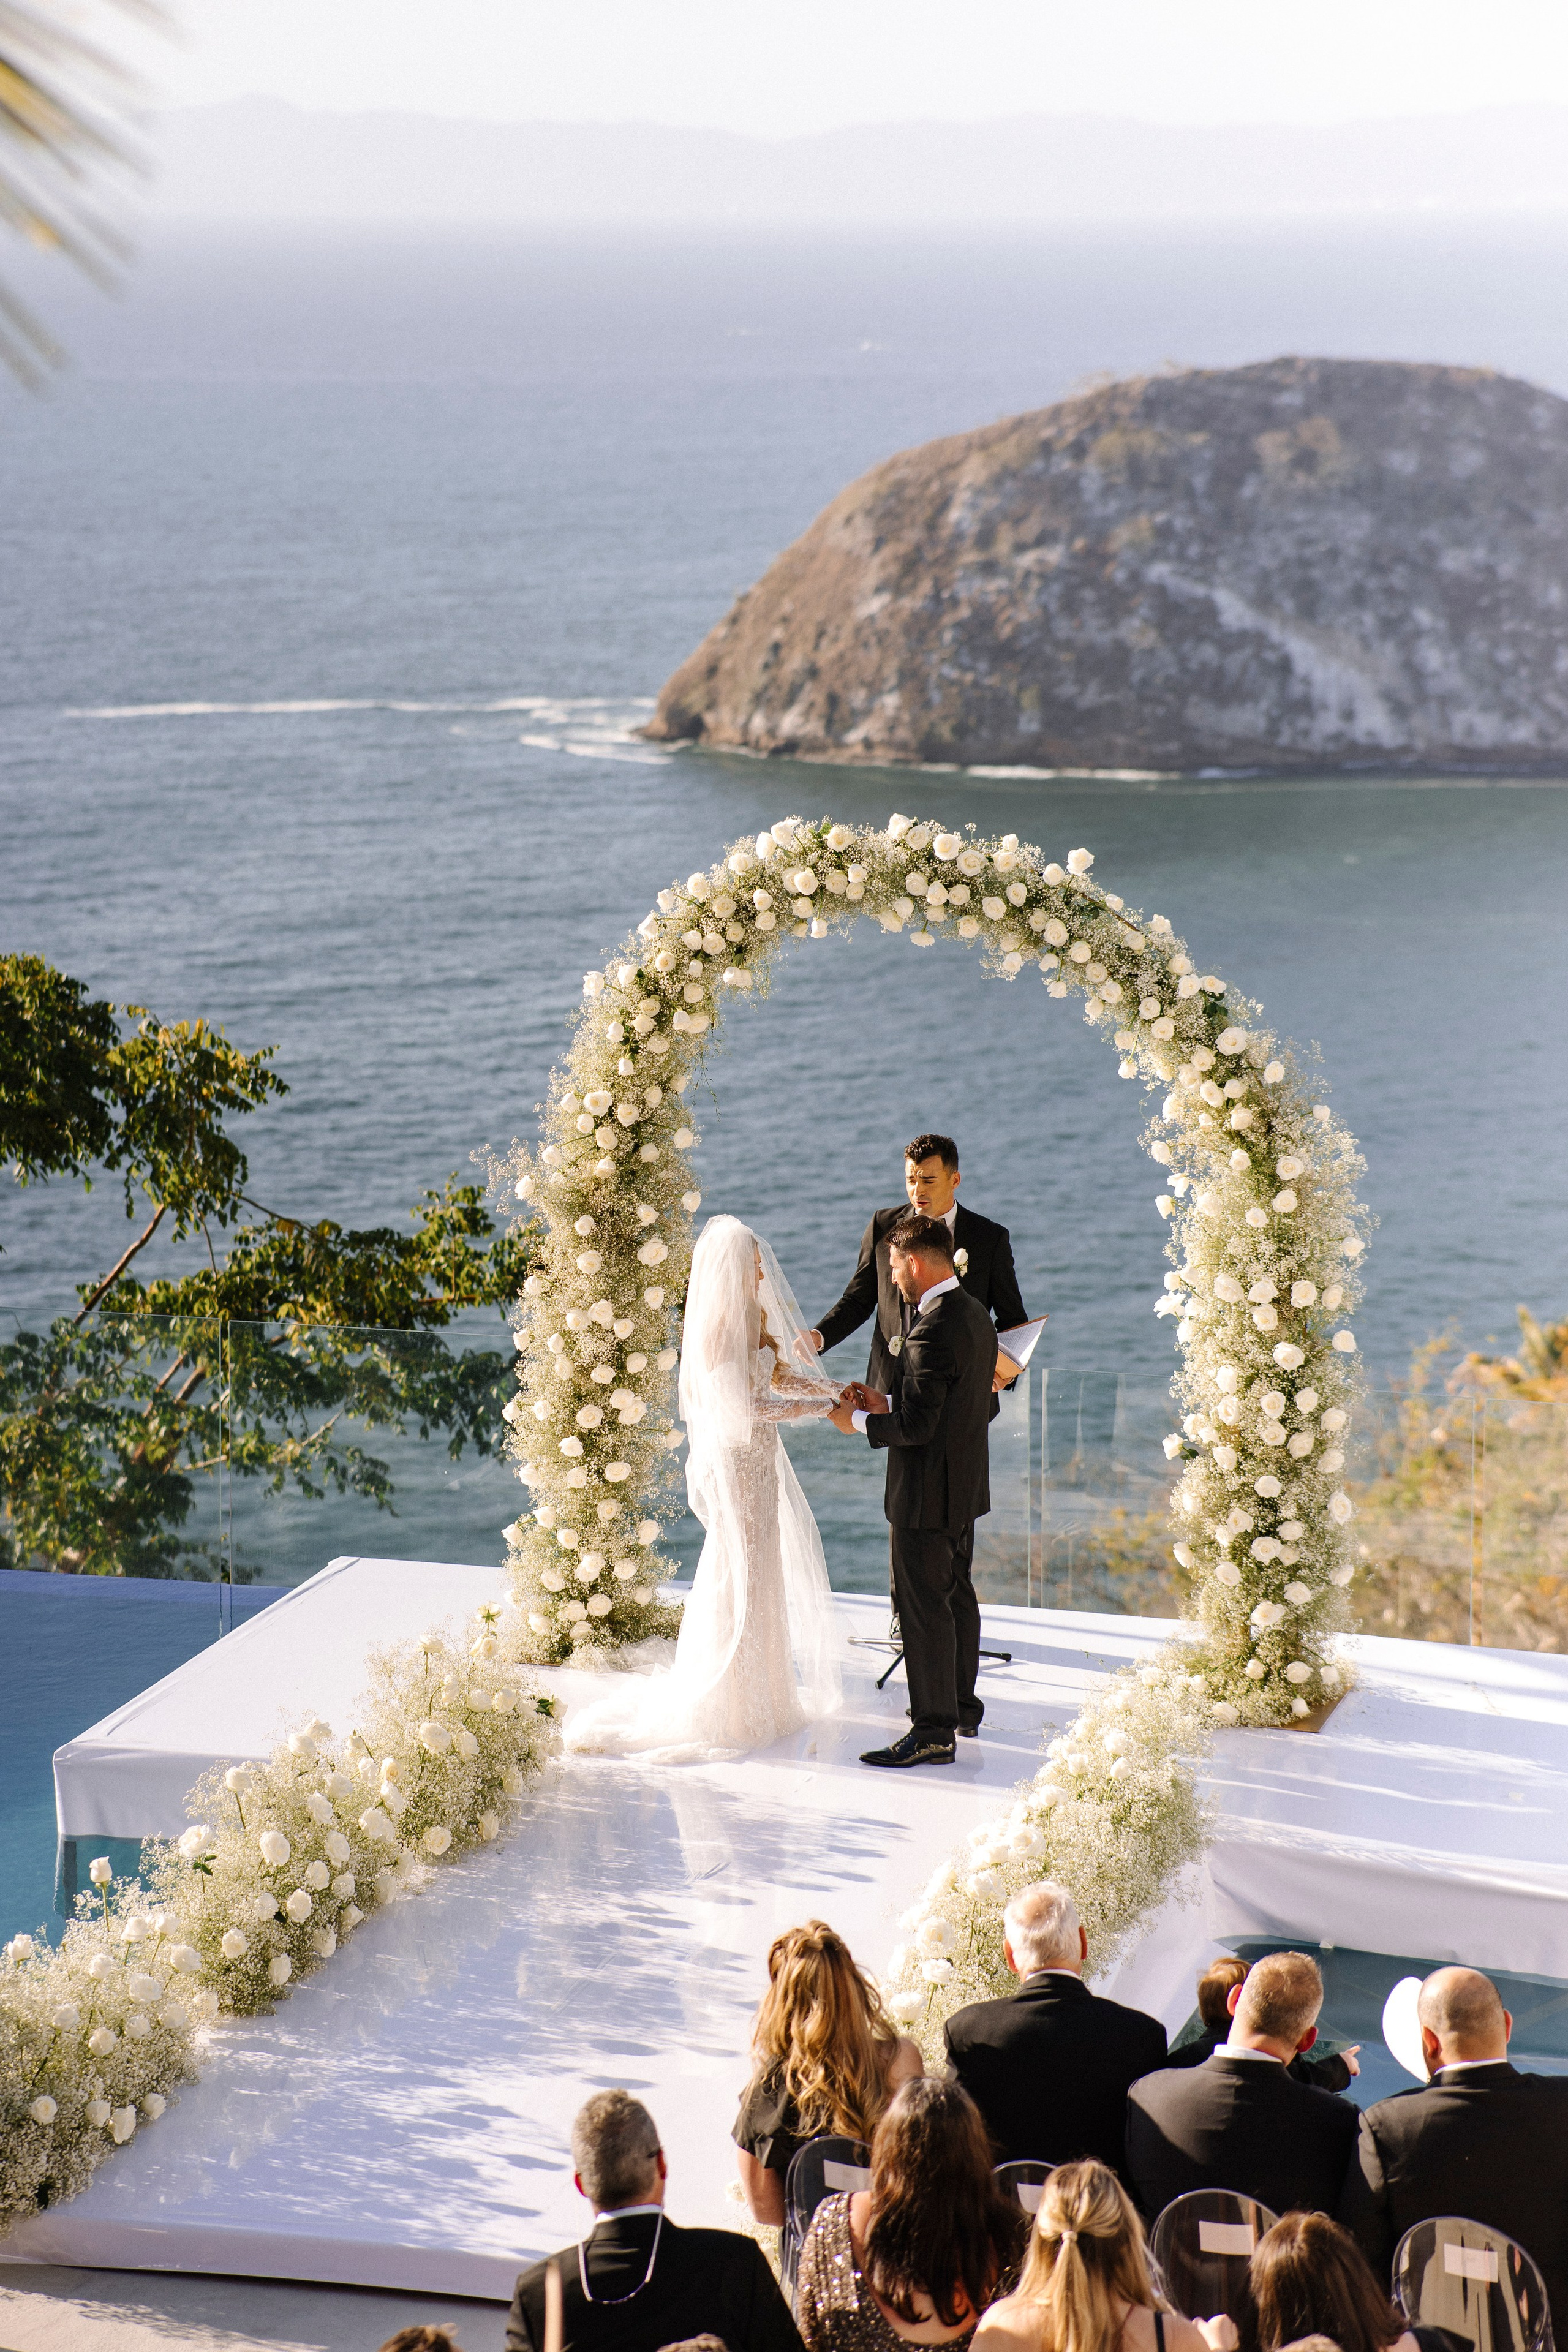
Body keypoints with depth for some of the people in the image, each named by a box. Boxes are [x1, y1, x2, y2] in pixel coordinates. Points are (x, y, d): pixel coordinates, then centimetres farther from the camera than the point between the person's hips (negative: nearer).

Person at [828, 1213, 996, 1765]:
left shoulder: (934, 1331, -24)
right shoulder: (976, 1316, 7)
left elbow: (918, 1426, -25)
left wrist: (858, 1421, -12)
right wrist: (888, 1405, 9)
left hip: (927, 1493, -10)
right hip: (966, 1488, 10)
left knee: (923, 1607, -4)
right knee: (956, 1595, 20)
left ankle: (933, 1730, -1)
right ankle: (961, 1704, 33)